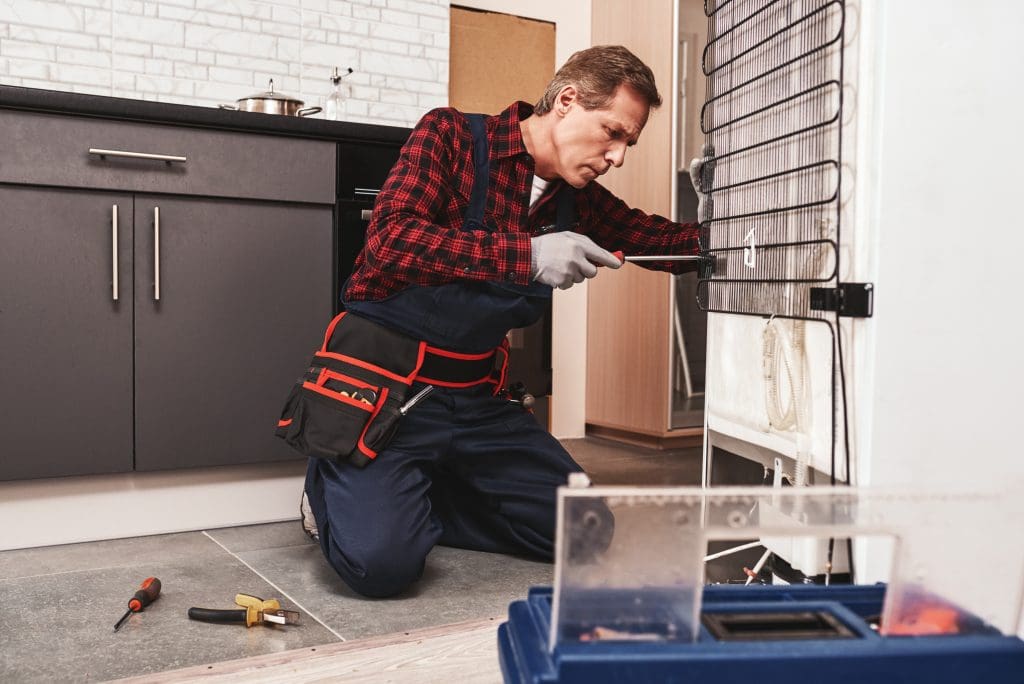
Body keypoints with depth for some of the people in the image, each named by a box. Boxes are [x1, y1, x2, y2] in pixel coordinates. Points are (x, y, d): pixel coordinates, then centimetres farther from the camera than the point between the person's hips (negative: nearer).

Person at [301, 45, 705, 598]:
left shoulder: (578, 200, 6)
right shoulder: (451, 135, -10)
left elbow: (659, 238, 17)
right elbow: (391, 239, -24)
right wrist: (526, 256, -31)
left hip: (475, 398, 7)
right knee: (381, 562, -23)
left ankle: (411, 497, 14)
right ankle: (334, 487, 11)